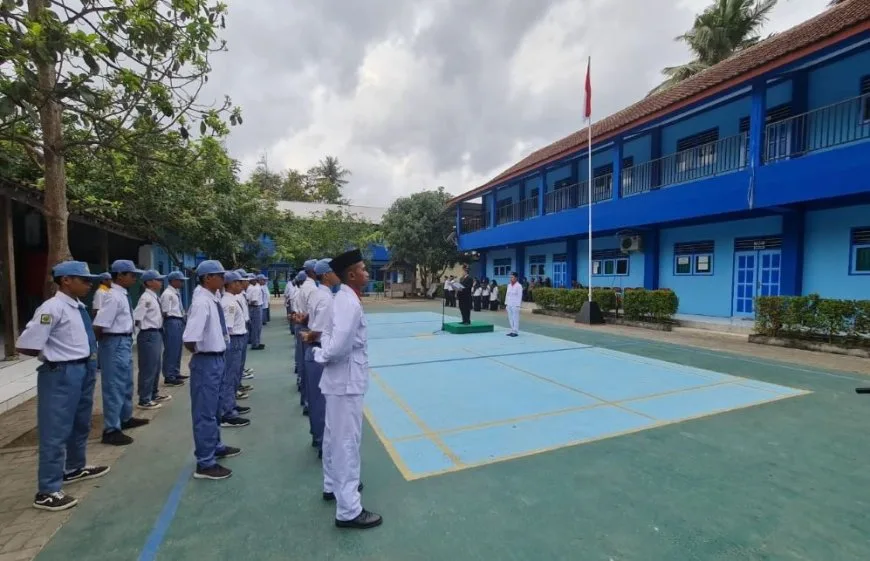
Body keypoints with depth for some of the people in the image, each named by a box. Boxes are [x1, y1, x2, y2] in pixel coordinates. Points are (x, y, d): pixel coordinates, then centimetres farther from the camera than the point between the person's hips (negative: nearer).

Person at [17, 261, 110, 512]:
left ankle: (75, 468, 45)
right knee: (56, 432, 2)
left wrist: (89, 360, 7)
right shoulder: (52, 309, -19)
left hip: (84, 371, 9)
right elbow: (26, 346, -21)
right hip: (61, 374, -9)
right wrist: (53, 355, -6)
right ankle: (47, 492, 16)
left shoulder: (79, 307, 7)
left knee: (81, 424, 24)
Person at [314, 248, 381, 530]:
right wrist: (323, 356, -11)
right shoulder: (350, 303, -22)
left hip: (341, 378, 10)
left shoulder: (342, 298, 9)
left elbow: (329, 335, 15)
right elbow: (340, 345, -30)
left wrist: (322, 352, -1)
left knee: (334, 435, 23)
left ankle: (333, 485, 42)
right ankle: (348, 510, 12)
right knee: (347, 441, -1)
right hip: (347, 380, -10)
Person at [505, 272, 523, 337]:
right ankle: (512, 331, 16)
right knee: (510, 318, 8)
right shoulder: (509, 285, 14)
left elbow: (519, 296, -9)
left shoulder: (519, 286, -6)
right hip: (509, 304, 7)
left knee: (515, 318, -6)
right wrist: (506, 303, 13)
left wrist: (518, 305, -13)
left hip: (515, 305, -7)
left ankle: (515, 332, 0)